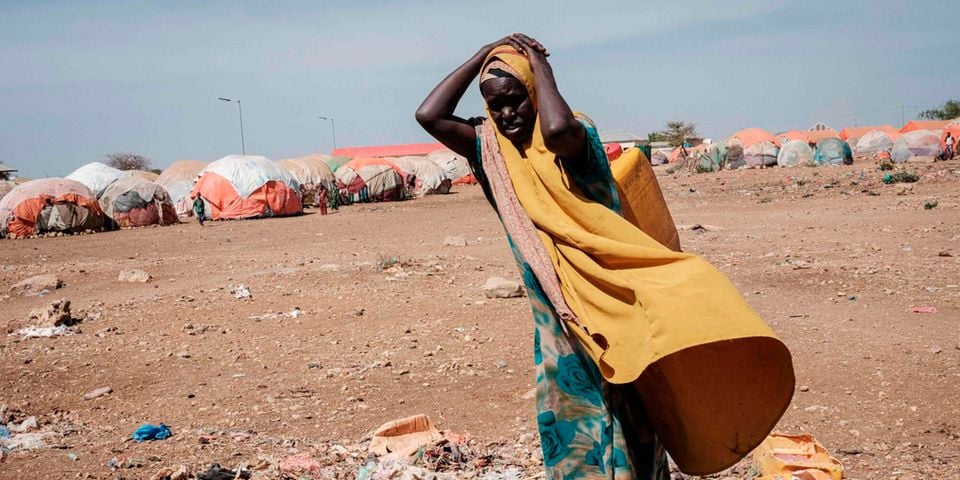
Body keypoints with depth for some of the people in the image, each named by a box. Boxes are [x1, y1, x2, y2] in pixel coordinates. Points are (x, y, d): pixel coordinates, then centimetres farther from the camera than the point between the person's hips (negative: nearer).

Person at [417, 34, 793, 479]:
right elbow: (430, 115, -5)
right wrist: (486, 53, -2)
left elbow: (558, 129, -33)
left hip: (610, 310, -5)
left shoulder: (575, 136, -8)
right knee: (572, 433, 10)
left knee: (626, 430, 0)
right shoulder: (490, 149, 6)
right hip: (559, 323, 5)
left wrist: (541, 68, -16)